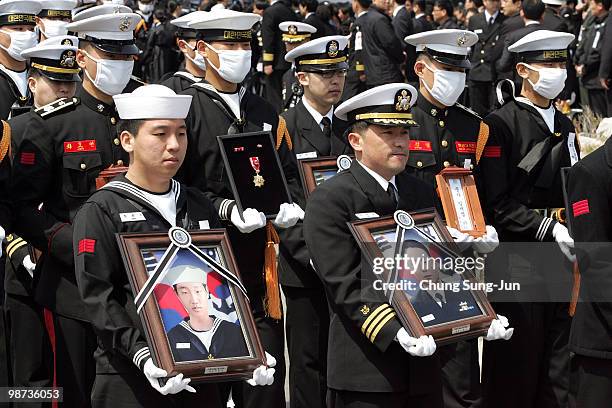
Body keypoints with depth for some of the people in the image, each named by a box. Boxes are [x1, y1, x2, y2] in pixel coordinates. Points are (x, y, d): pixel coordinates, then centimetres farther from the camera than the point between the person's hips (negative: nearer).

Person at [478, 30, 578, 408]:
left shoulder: (565, 125, 16)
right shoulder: (501, 124, -7)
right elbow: (497, 203, -14)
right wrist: (550, 230, -19)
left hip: (562, 258, 7)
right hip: (518, 260, -6)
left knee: (559, 362, 10)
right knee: (516, 363, 0)